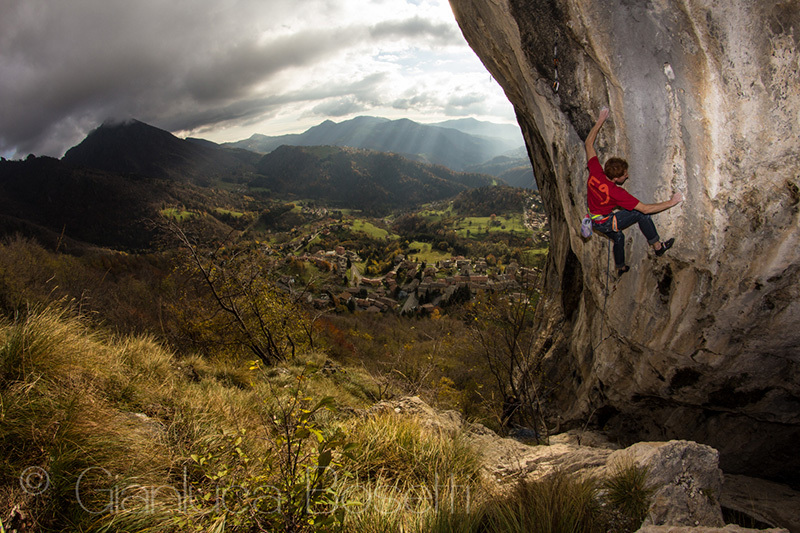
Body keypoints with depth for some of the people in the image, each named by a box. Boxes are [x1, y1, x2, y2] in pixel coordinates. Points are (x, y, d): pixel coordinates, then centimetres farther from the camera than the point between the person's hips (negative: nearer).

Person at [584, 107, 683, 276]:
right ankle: (657, 246, 9)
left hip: (594, 221, 7)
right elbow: (645, 208, -28)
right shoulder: (616, 192, -35)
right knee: (641, 213, -6)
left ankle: (620, 268, 53)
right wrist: (671, 203, -20)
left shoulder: (595, 172, -22)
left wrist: (600, 121, -5)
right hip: (605, 222, -7)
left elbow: (589, 142, -9)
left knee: (618, 238, 31)